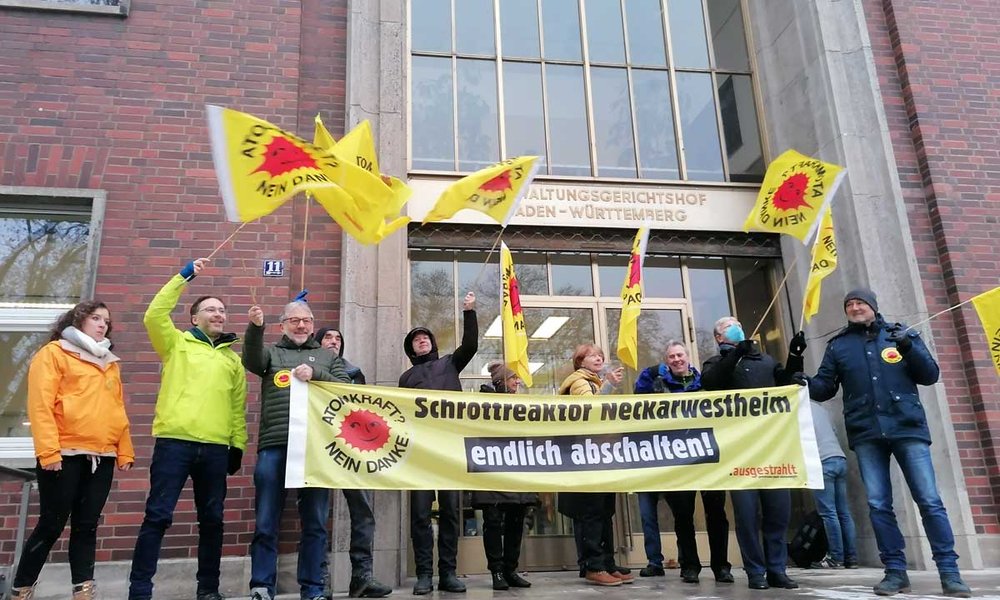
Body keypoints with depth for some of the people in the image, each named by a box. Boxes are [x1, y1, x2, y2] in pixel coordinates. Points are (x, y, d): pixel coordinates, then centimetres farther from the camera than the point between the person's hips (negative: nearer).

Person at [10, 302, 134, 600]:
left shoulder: (110, 362, 19)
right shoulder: (54, 353, 1)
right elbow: (40, 404, -8)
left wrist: (125, 451, 11)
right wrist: (48, 451, -16)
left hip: (102, 457, 5)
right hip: (65, 455, -5)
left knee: (87, 525, 7)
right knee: (51, 525, 1)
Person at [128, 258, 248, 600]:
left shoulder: (233, 359, 18)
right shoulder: (177, 344, 10)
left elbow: (238, 406, 15)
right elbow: (154, 315, -8)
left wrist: (238, 445, 7)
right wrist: (184, 276, -8)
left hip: (216, 448, 3)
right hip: (174, 442, -3)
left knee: (212, 519, 8)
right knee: (158, 516, -3)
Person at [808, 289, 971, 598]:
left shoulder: (901, 333, 10)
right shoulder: (838, 345, 11)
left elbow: (930, 375, 6)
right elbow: (825, 388, 9)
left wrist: (909, 348, -11)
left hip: (907, 427, -1)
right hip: (866, 434, 1)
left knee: (929, 500, -3)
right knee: (878, 505, 1)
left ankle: (949, 571, 6)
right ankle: (895, 571, 10)